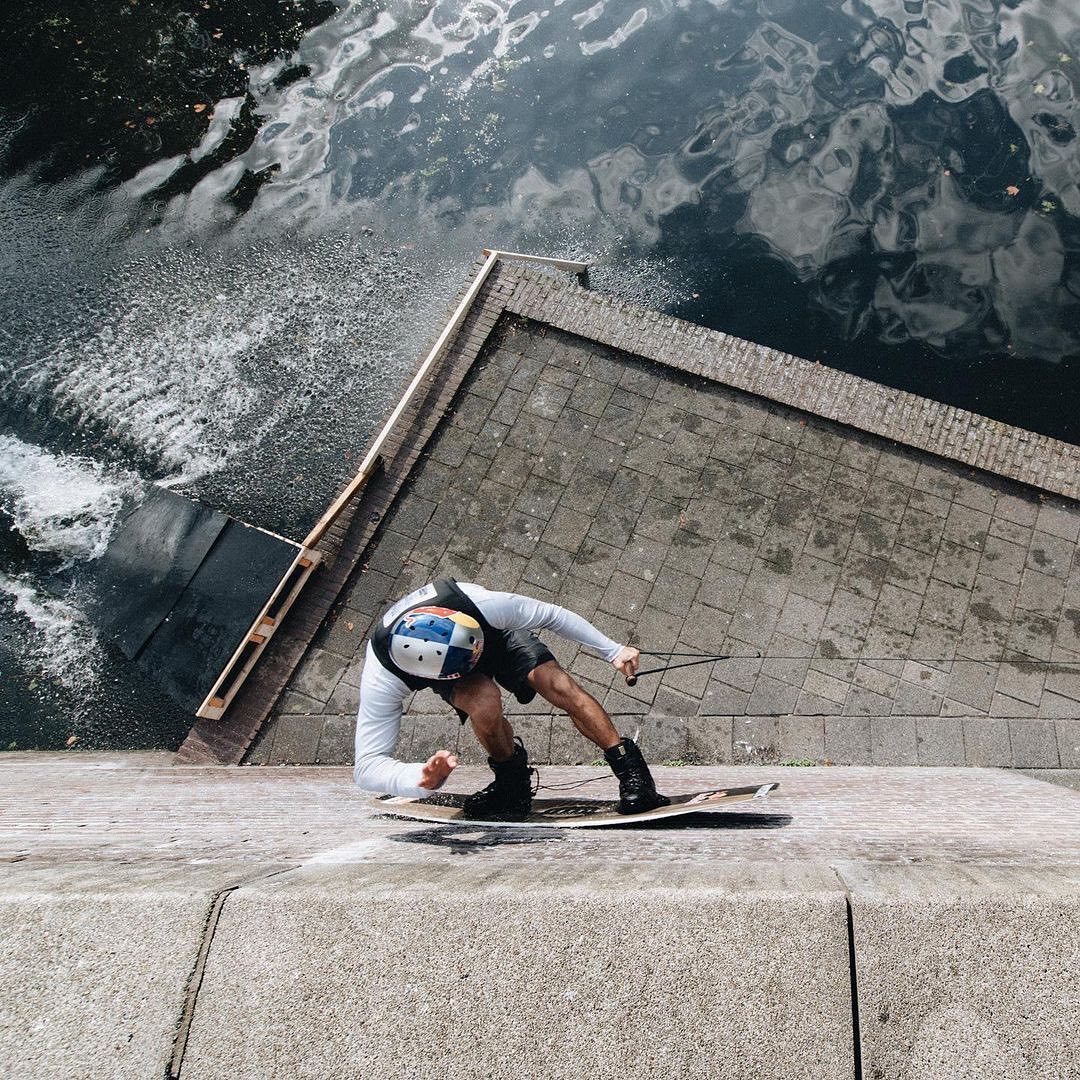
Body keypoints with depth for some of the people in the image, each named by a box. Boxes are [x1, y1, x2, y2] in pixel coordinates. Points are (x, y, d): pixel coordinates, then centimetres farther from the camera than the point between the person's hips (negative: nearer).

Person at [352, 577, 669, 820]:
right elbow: (367, 766, -35)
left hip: (499, 635, 1)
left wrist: (613, 650, -16)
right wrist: (421, 780, -55)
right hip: (446, 673, -1)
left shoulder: (479, 603, -41)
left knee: (556, 682, -25)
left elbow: (551, 615, -23)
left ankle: (631, 769, -10)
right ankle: (512, 779, -6)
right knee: (485, 702, -34)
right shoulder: (382, 681, -39)